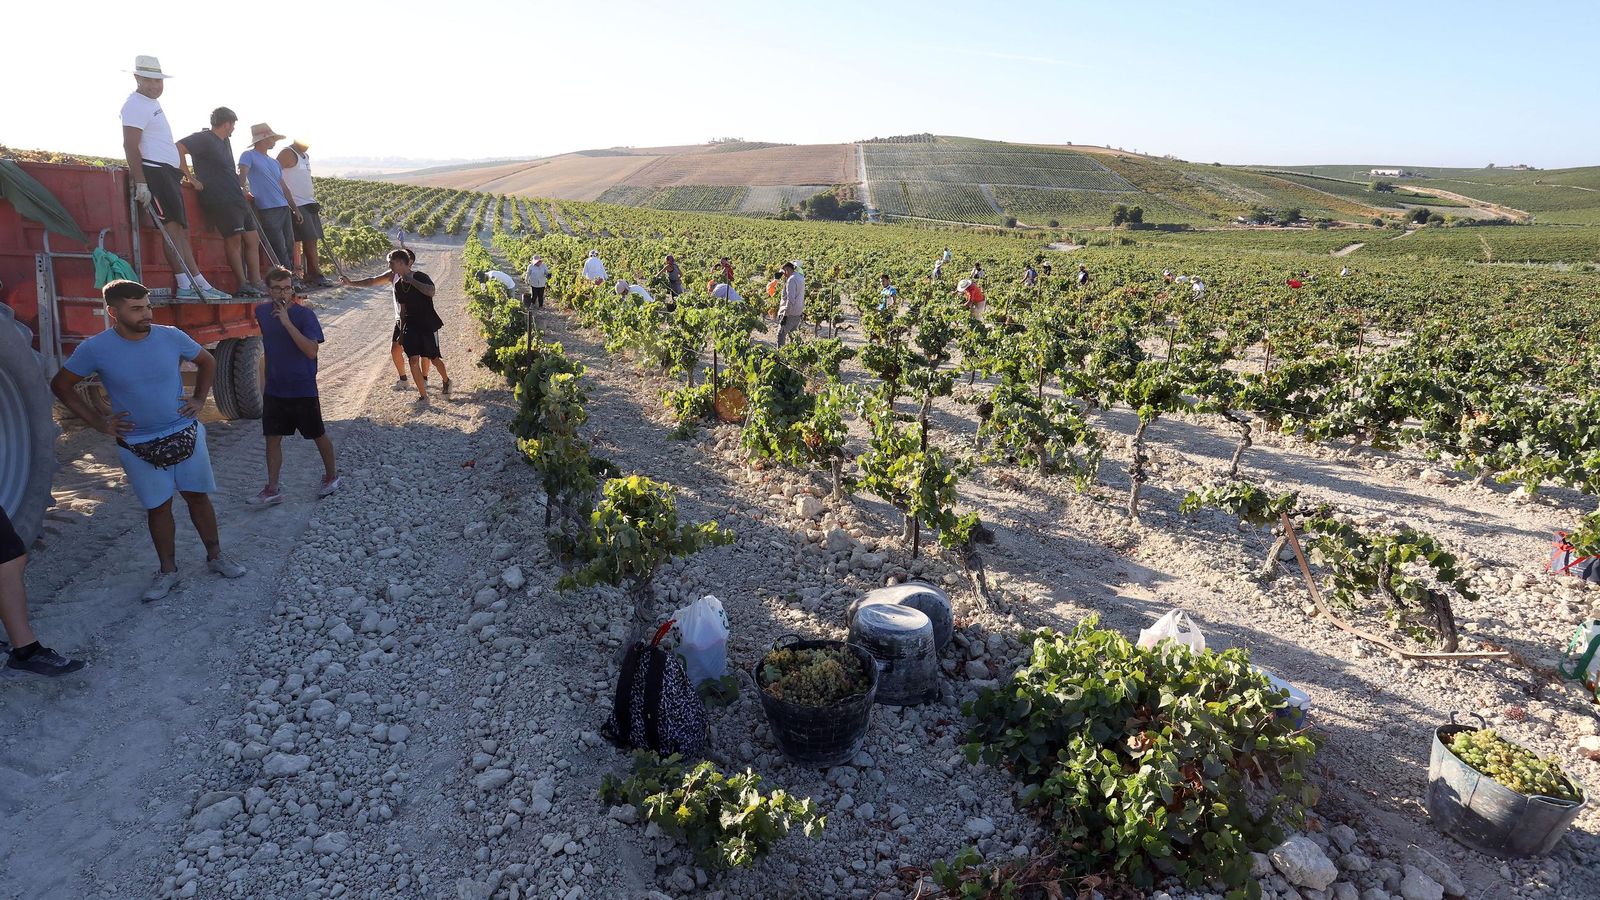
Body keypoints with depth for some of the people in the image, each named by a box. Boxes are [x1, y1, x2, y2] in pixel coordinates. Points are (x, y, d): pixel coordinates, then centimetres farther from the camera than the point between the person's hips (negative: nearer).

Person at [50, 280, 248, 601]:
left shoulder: (171, 336, -8)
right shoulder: (95, 349, -11)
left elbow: (207, 362, 11)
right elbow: (61, 385, 3)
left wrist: (199, 399, 2)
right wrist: (97, 421, -2)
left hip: (185, 435, 1)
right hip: (138, 446, -1)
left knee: (198, 496, 9)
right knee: (158, 507, 7)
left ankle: (215, 557, 23)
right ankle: (168, 571, 20)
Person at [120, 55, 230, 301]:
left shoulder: (153, 102, 21)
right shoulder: (135, 105, -8)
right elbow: (130, 146, -16)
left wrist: (178, 173, 21)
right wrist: (140, 182, -23)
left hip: (167, 171, 10)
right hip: (153, 171, -10)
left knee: (181, 228, 5)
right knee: (172, 227, -13)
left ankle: (200, 285, 4)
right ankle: (187, 286, -17)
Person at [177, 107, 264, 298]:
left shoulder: (225, 141, 20)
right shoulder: (204, 138, -6)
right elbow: (178, 148, -19)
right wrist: (191, 178, -18)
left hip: (236, 198, 9)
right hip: (219, 200, -9)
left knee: (251, 239, 5)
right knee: (234, 239, -9)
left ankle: (256, 284, 5)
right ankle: (243, 285, -6)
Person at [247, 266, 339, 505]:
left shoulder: (304, 314, -15)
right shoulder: (262, 311, 1)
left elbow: (312, 351, -26)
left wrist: (287, 322, -31)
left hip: (303, 390, -5)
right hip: (274, 389, 5)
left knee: (318, 435, 10)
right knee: (273, 439, 8)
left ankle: (331, 476, 30)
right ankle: (272, 490, 16)